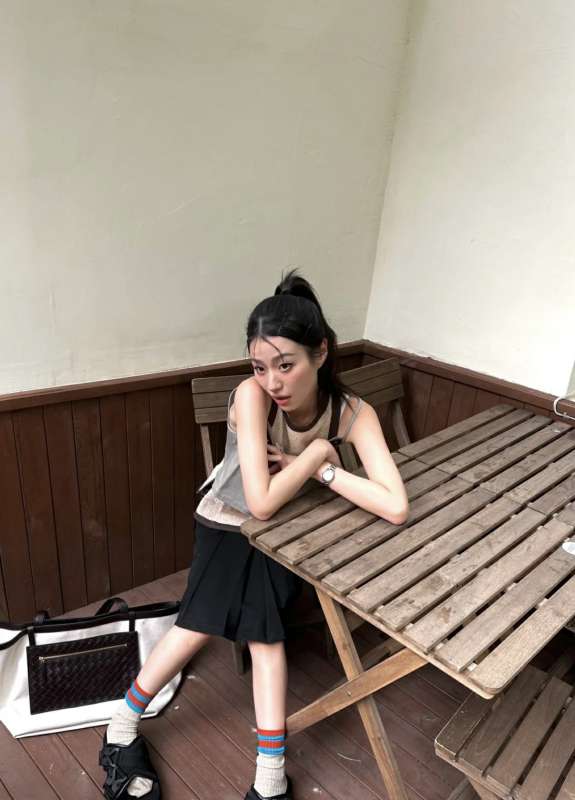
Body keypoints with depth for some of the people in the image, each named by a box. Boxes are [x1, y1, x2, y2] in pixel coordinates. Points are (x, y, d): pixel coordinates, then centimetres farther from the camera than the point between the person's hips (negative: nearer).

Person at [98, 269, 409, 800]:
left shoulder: (354, 413, -24)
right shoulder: (251, 395, -33)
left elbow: (396, 507, -33)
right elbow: (261, 502, -36)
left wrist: (319, 469, -32)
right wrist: (318, 453, -29)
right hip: (228, 523, -1)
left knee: (264, 631, -17)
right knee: (203, 624, -16)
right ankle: (123, 728, 9)